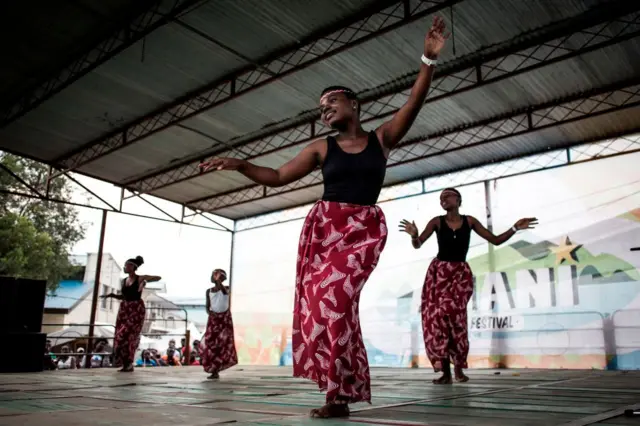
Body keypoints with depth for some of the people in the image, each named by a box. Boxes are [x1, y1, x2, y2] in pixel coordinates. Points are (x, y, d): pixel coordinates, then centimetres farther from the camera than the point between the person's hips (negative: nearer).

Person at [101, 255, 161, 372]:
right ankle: (125, 364, 8)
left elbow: (158, 277, -12)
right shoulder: (124, 281, 12)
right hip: (124, 309, 6)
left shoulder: (140, 278, -5)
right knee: (120, 335, 1)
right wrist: (112, 295, 6)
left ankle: (129, 364, -1)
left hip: (136, 309, -6)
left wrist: (145, 281, -24)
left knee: (130, 335, -10)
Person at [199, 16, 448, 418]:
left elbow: (413, 105, -6)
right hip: (323, 224, 3)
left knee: (334, 296, -21)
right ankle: (340, 393, 4)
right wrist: (240, 164, 0)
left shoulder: (382, 137, 8)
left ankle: (340, 393, -12)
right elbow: (278, 176, 11)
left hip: (365, 228, -3)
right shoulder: (322, 148, 12)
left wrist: (430, 59, -16)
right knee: (319, 301, -7)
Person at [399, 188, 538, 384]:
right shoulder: (437, 222, 0)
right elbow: (417, 245, -5)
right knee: (436, 316, -10)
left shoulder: (469, 221, 4)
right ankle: (446, 372, -1)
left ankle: (458, 367, -3)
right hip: (438, 271, 0)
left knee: (452, 312, -20)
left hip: (461, 272, 0)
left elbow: (495, 240, 8)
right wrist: (414, 235, -27)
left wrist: (515, 228, -4)